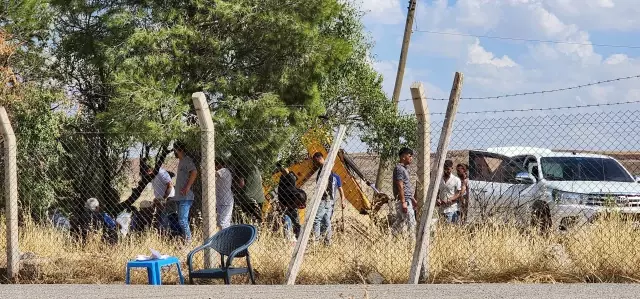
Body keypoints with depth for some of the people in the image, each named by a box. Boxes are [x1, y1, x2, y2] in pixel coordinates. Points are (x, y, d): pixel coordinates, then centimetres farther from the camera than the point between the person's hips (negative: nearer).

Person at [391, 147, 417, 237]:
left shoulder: (404, 168, 18)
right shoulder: (399, 169, -13)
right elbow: (400, 187, -19)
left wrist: (413, 199, 24)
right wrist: (403, 202, -23)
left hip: (407, 200, 10)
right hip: (404, 201, -10)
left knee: (399, 224, 10)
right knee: (411, 223, -9)